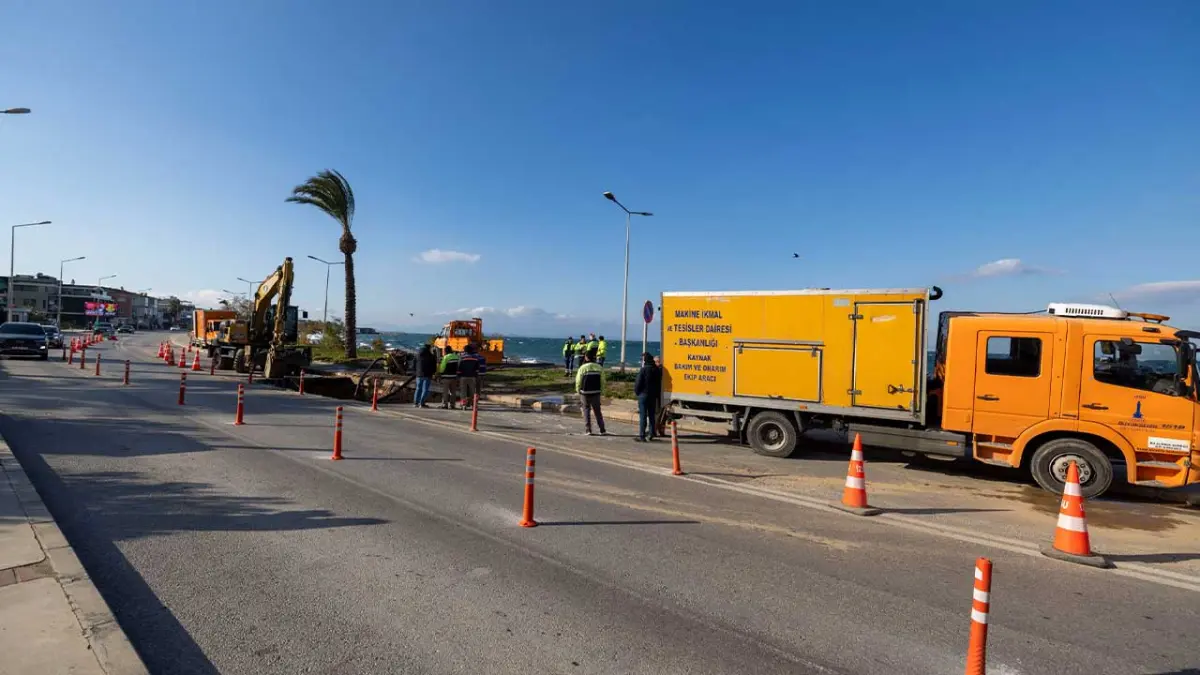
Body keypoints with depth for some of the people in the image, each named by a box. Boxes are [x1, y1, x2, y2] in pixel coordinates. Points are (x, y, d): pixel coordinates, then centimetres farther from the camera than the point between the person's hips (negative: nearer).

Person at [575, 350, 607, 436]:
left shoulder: (582, 368, -9)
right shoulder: (599, 368, 0)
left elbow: (578, 381, -6)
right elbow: (602, 381, 1)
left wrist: (578, 391, 8)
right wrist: (601, 392, 10)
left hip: (585, 393, -2)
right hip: (596, 393, 2)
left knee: (586, 411, 8)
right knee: (598, 412, 10)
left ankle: (588, 430, 6)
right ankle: (602, 430, 9)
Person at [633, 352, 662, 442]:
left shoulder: (643, 370, -15)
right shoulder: (657, 370, 6)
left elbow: (638, 383, -13)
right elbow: (659, 383, 11)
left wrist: (636, 392, 3)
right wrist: (657, 394, 17)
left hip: (643, 395, -6)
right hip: (654, 396, 6)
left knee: (643, 416, -3)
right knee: (652, 415, 13)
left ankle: (642, 436, -4)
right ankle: (651, 434, 16)